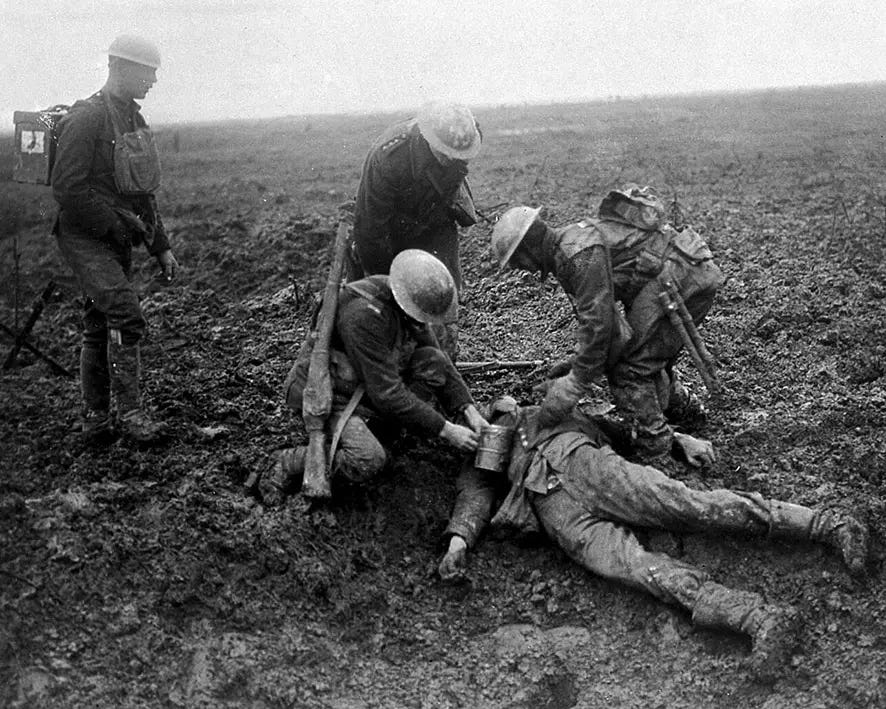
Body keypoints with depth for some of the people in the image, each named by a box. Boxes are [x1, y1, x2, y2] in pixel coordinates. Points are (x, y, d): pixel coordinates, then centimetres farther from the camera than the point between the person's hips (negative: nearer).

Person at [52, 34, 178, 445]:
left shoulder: (134, 120, 16)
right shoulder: (86, 118, -13)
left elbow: (143, 192, 21)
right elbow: (67, 188, -19)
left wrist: (161, 247, 17)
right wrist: (116, 225, -18)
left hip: (117, 241, 9)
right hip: (85, 237, -8)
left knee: (100, 329, 10)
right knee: (126, 315, -19)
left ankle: (96, 421, 16)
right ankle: (129, 412, -11)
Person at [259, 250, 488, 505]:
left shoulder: (408, 304, -6)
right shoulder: (365, 314, -32)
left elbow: (439, 366, 4)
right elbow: (387, 393, -31)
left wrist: (469, 410, -10)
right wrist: (446, 431, -26)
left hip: (363, 390, 8)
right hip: (328, 397, -8)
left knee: (434, 360, -12)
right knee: (367, 463, -32)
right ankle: (288, 463, -8)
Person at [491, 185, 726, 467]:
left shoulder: (579, 252, -17)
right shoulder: (569, 241, 16)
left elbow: (597, 321, -21)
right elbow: (599, 312, 24)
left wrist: (573, 387, -15)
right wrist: (579, 363, 21)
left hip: (680, 276, -10)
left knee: (628, 367, -7)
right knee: (649, 355, 24)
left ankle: (656, 454, -3)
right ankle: (682, 407, 47)